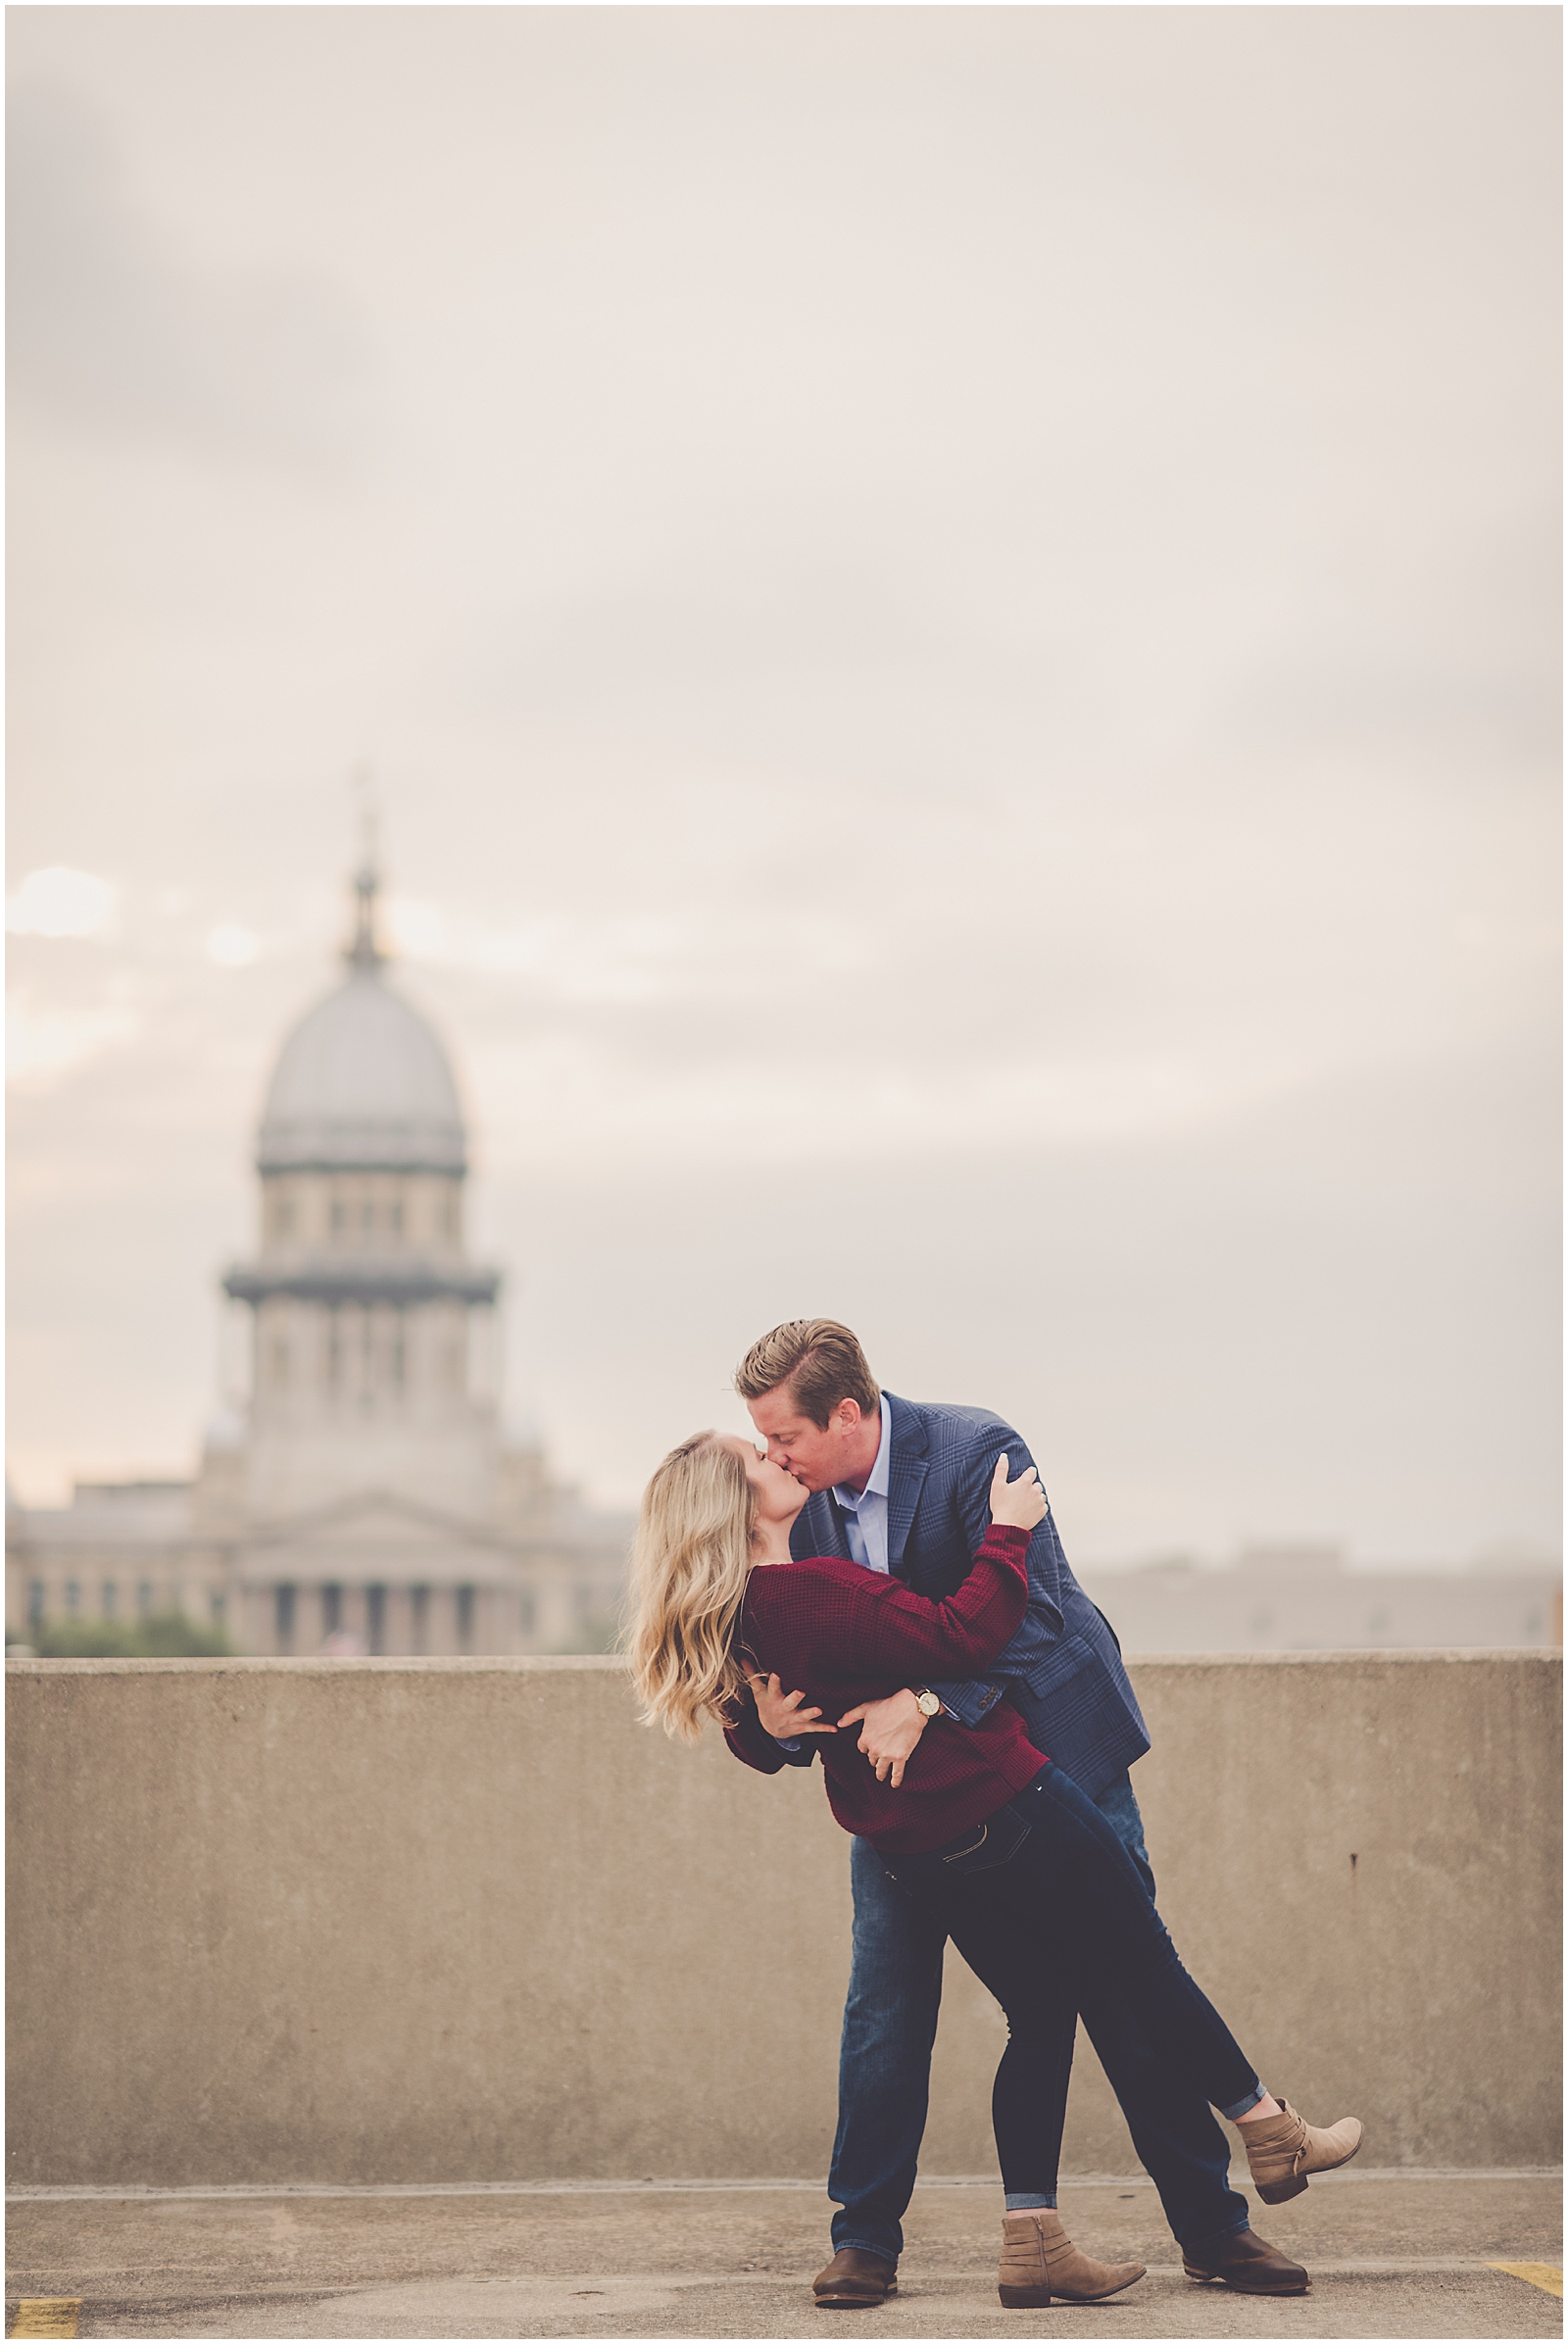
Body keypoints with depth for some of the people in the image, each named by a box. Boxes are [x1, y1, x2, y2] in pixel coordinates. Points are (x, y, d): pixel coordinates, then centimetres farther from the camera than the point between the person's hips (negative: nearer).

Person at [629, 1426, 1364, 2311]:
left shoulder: (738, 1628, 1)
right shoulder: (818, 1592, -26)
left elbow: (765, 1747, 13)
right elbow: (964, 1633, -29)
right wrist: (1007, 1530, -17)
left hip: (922, 1860, 8)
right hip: (1008, 1806, -8)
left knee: (1040, 2018, 18)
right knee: (1148, 1971, 11)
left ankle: (1033, 2242, 12)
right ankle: (1275, 2136, 27)